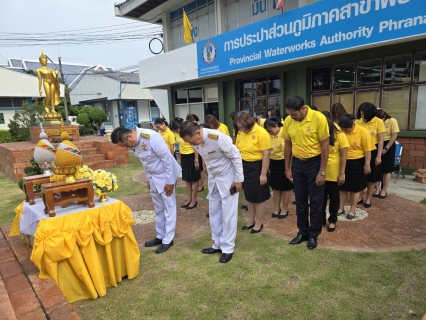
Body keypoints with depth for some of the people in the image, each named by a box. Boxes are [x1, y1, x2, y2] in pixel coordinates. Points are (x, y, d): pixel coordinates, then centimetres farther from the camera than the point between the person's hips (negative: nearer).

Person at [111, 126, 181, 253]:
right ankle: (160, 236, 31)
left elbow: (167, 158, -25)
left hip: (165, 176, -8)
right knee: (158, 209, 17)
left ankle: (168, 239, 16)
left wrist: (169, 181, -21)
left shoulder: (151, 137, -29)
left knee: (169, 208, 4)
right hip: (153, 178, 8)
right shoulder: (135, 142, -4)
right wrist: (148, 179, 14)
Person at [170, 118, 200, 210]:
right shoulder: (176, 133, 0)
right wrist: (180, 159, 14)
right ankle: (189, 199, 26)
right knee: (187, 179, 14)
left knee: (194, 179, 3)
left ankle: (194, 200, 14)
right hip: (183, 156, 7)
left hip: (192, 156, -7)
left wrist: (196, 160, -17)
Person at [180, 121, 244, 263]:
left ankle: (228, 248, 14)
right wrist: (210, 175, 14)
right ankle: (218, 244, 27)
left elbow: (236, 156, -20)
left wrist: (238, 180, -15)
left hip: (227, 178, -7)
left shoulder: (219, 138, -30)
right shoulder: (196, 140, -9)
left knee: (228, 214, 1)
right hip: (213, 179, 7)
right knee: (214, 213, 13)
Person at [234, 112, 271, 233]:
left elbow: (266, 154, -17)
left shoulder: (261, 132, -16)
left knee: (259, 197, 7)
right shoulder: (240, 133, 3)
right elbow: (237, 151, 10)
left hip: (256, 167, -6)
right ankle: (251, 220, 33)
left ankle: (259, 222, 23)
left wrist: (263, 174, -18)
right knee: (248, 195, 16)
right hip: (244, 166, 6)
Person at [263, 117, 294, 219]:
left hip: (284, 163, -5)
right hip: (273, 163, 5)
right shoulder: (268, 135, -2)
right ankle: (277, 208, 29)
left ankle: (285, 209, 23)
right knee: (275, 187, 14)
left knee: (286, 187, 8)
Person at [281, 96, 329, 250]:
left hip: (314, 163, -4)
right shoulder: (288, 121, -5)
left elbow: (325, 146, -13)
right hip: (297, 163, 4)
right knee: (300, 201, 13)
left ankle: (313, 234, 23)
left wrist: (322, 172, -13)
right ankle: (303, 231, 29)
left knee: (316, 201, 7)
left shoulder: (318, 118, -18)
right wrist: (287, 168, 7)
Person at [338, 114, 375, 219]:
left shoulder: (363, 132, -14)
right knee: (342, 187, 11)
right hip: (343, 163, 3)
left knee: (355, 188, 8)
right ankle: (341, 208, 25)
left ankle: (352, 210, 22)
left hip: (357, 163, -3)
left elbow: (368, 150, -10)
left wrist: (367, 164, -10)